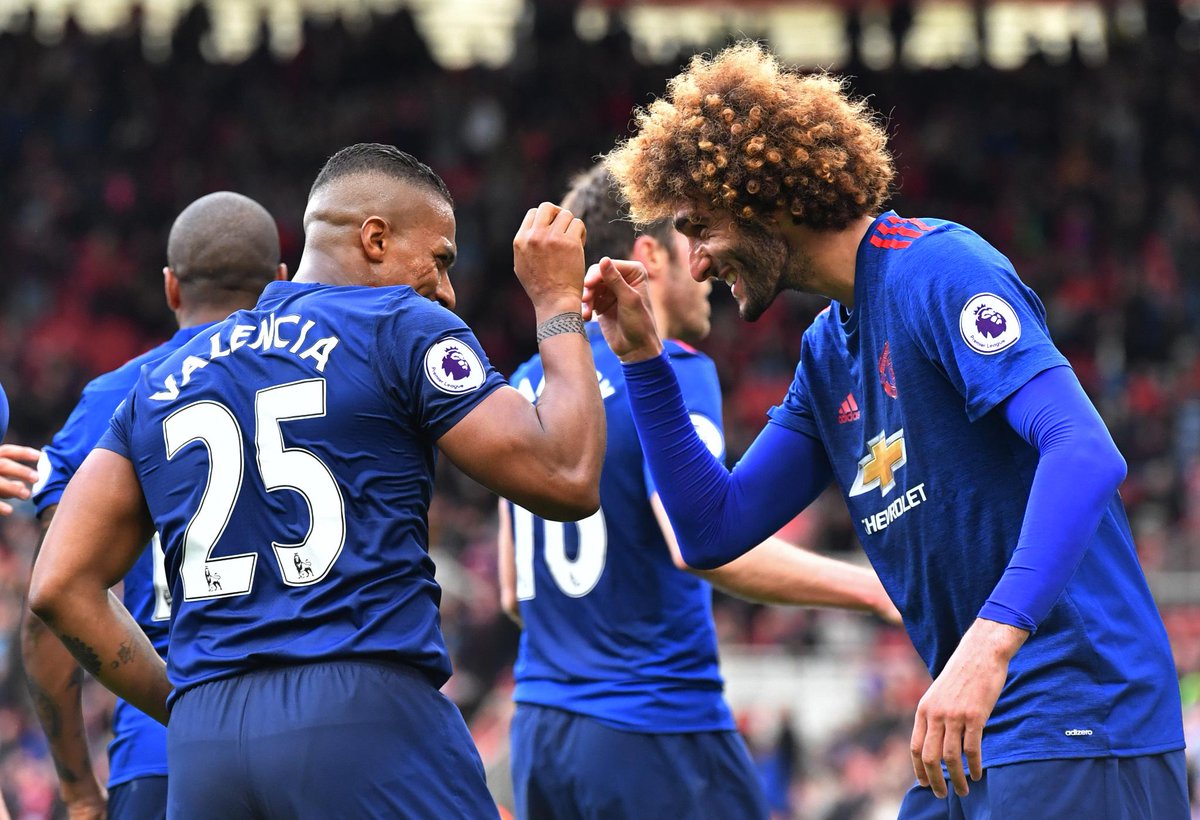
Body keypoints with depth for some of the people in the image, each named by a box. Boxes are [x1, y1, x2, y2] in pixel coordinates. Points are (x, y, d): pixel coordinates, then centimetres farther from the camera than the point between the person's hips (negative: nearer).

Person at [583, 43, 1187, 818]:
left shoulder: (939, 270, -12)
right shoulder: (827, 354, 17)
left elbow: (1086, 454, -24)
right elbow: (714, 530, 19)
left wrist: (990, 640, -36)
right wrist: (643, 359, 10)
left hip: (1076, 729, -9)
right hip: (977, 741, 9)